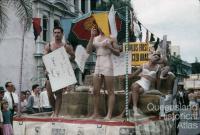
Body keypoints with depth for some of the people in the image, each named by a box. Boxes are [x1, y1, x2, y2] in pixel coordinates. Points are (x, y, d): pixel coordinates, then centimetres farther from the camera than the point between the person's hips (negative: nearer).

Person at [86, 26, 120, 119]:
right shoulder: (95, 38, 15)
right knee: (96, 91, 5)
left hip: (107, 64, -5)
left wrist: (110, 47, -14)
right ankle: (96, 113, 12)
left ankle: (109, 114, -2)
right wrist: (92, 37, -2)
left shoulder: (110, 38, 3)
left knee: (110, 91, -3)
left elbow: (118, 53, 3)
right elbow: (88, 51, 3)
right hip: (97, 65, 5)